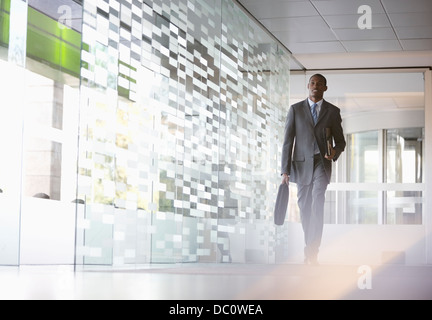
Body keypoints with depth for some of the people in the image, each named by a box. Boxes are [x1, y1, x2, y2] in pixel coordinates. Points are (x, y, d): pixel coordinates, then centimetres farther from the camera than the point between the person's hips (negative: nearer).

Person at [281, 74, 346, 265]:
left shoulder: (333, 111, 5)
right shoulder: (295, 110, 4)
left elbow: (340, 141, 10)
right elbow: (288, 141, 1)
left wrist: (335, 152, -15)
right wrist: (285, 171, -7)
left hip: (322, 163, -2)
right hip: (301, 163, 2)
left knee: (317, 204, -19)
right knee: (304, 208, 8)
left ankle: (312, 251, -22)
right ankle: (310, 246, 24)